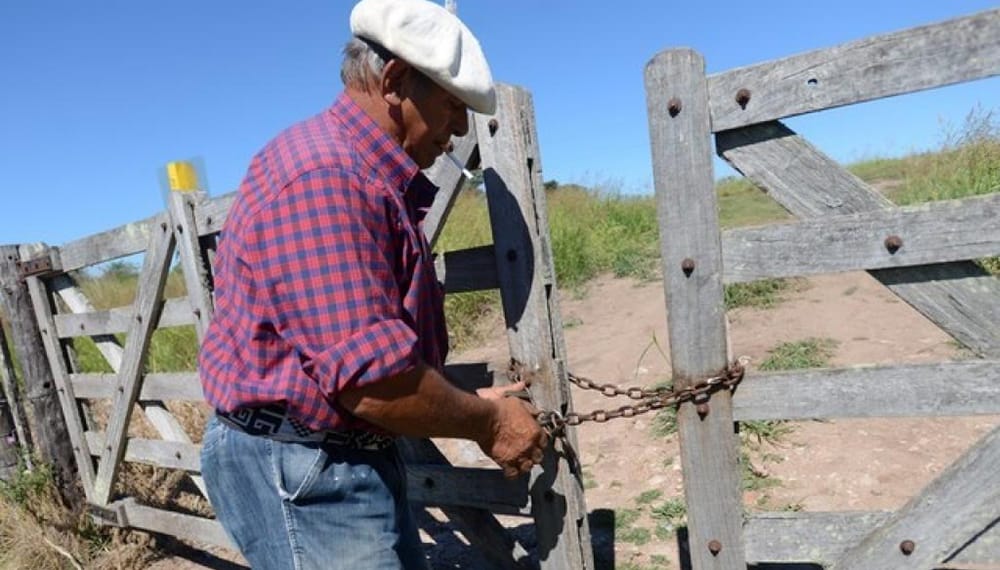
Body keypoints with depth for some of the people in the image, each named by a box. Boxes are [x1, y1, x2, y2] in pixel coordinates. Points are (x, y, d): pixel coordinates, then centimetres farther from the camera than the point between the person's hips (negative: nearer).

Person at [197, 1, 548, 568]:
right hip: (300, 469, -10)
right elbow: (370, 378, -28)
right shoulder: (321, 176, -23)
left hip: (350, 456, 10)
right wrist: (485, 423, -13)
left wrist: (470, 406, 13)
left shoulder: (371, 179, 12)